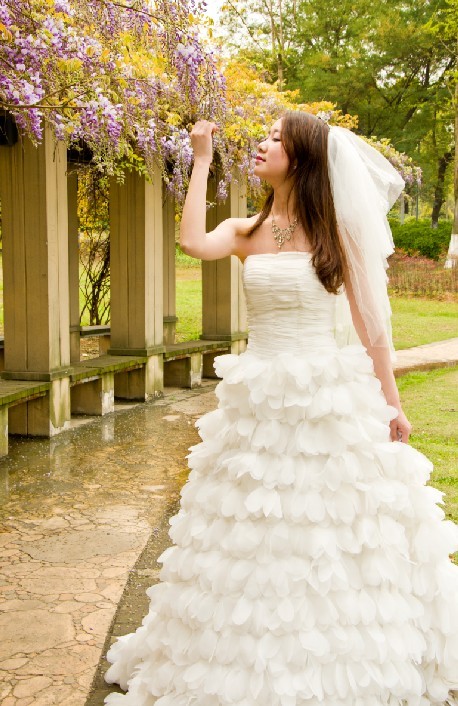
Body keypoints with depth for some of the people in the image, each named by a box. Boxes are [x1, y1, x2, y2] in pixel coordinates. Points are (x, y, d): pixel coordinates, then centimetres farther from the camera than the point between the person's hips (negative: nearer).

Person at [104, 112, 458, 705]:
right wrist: (202, 159, -8)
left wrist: (391, 401, -2)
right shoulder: (246, 232, 5)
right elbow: (194, 242, -17)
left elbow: (370, 320, -1)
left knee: (332, 539, 6)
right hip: (259, 402, 3)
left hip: (331, 400, -3)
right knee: (256, 538, 10)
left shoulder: (337, 231, -2)